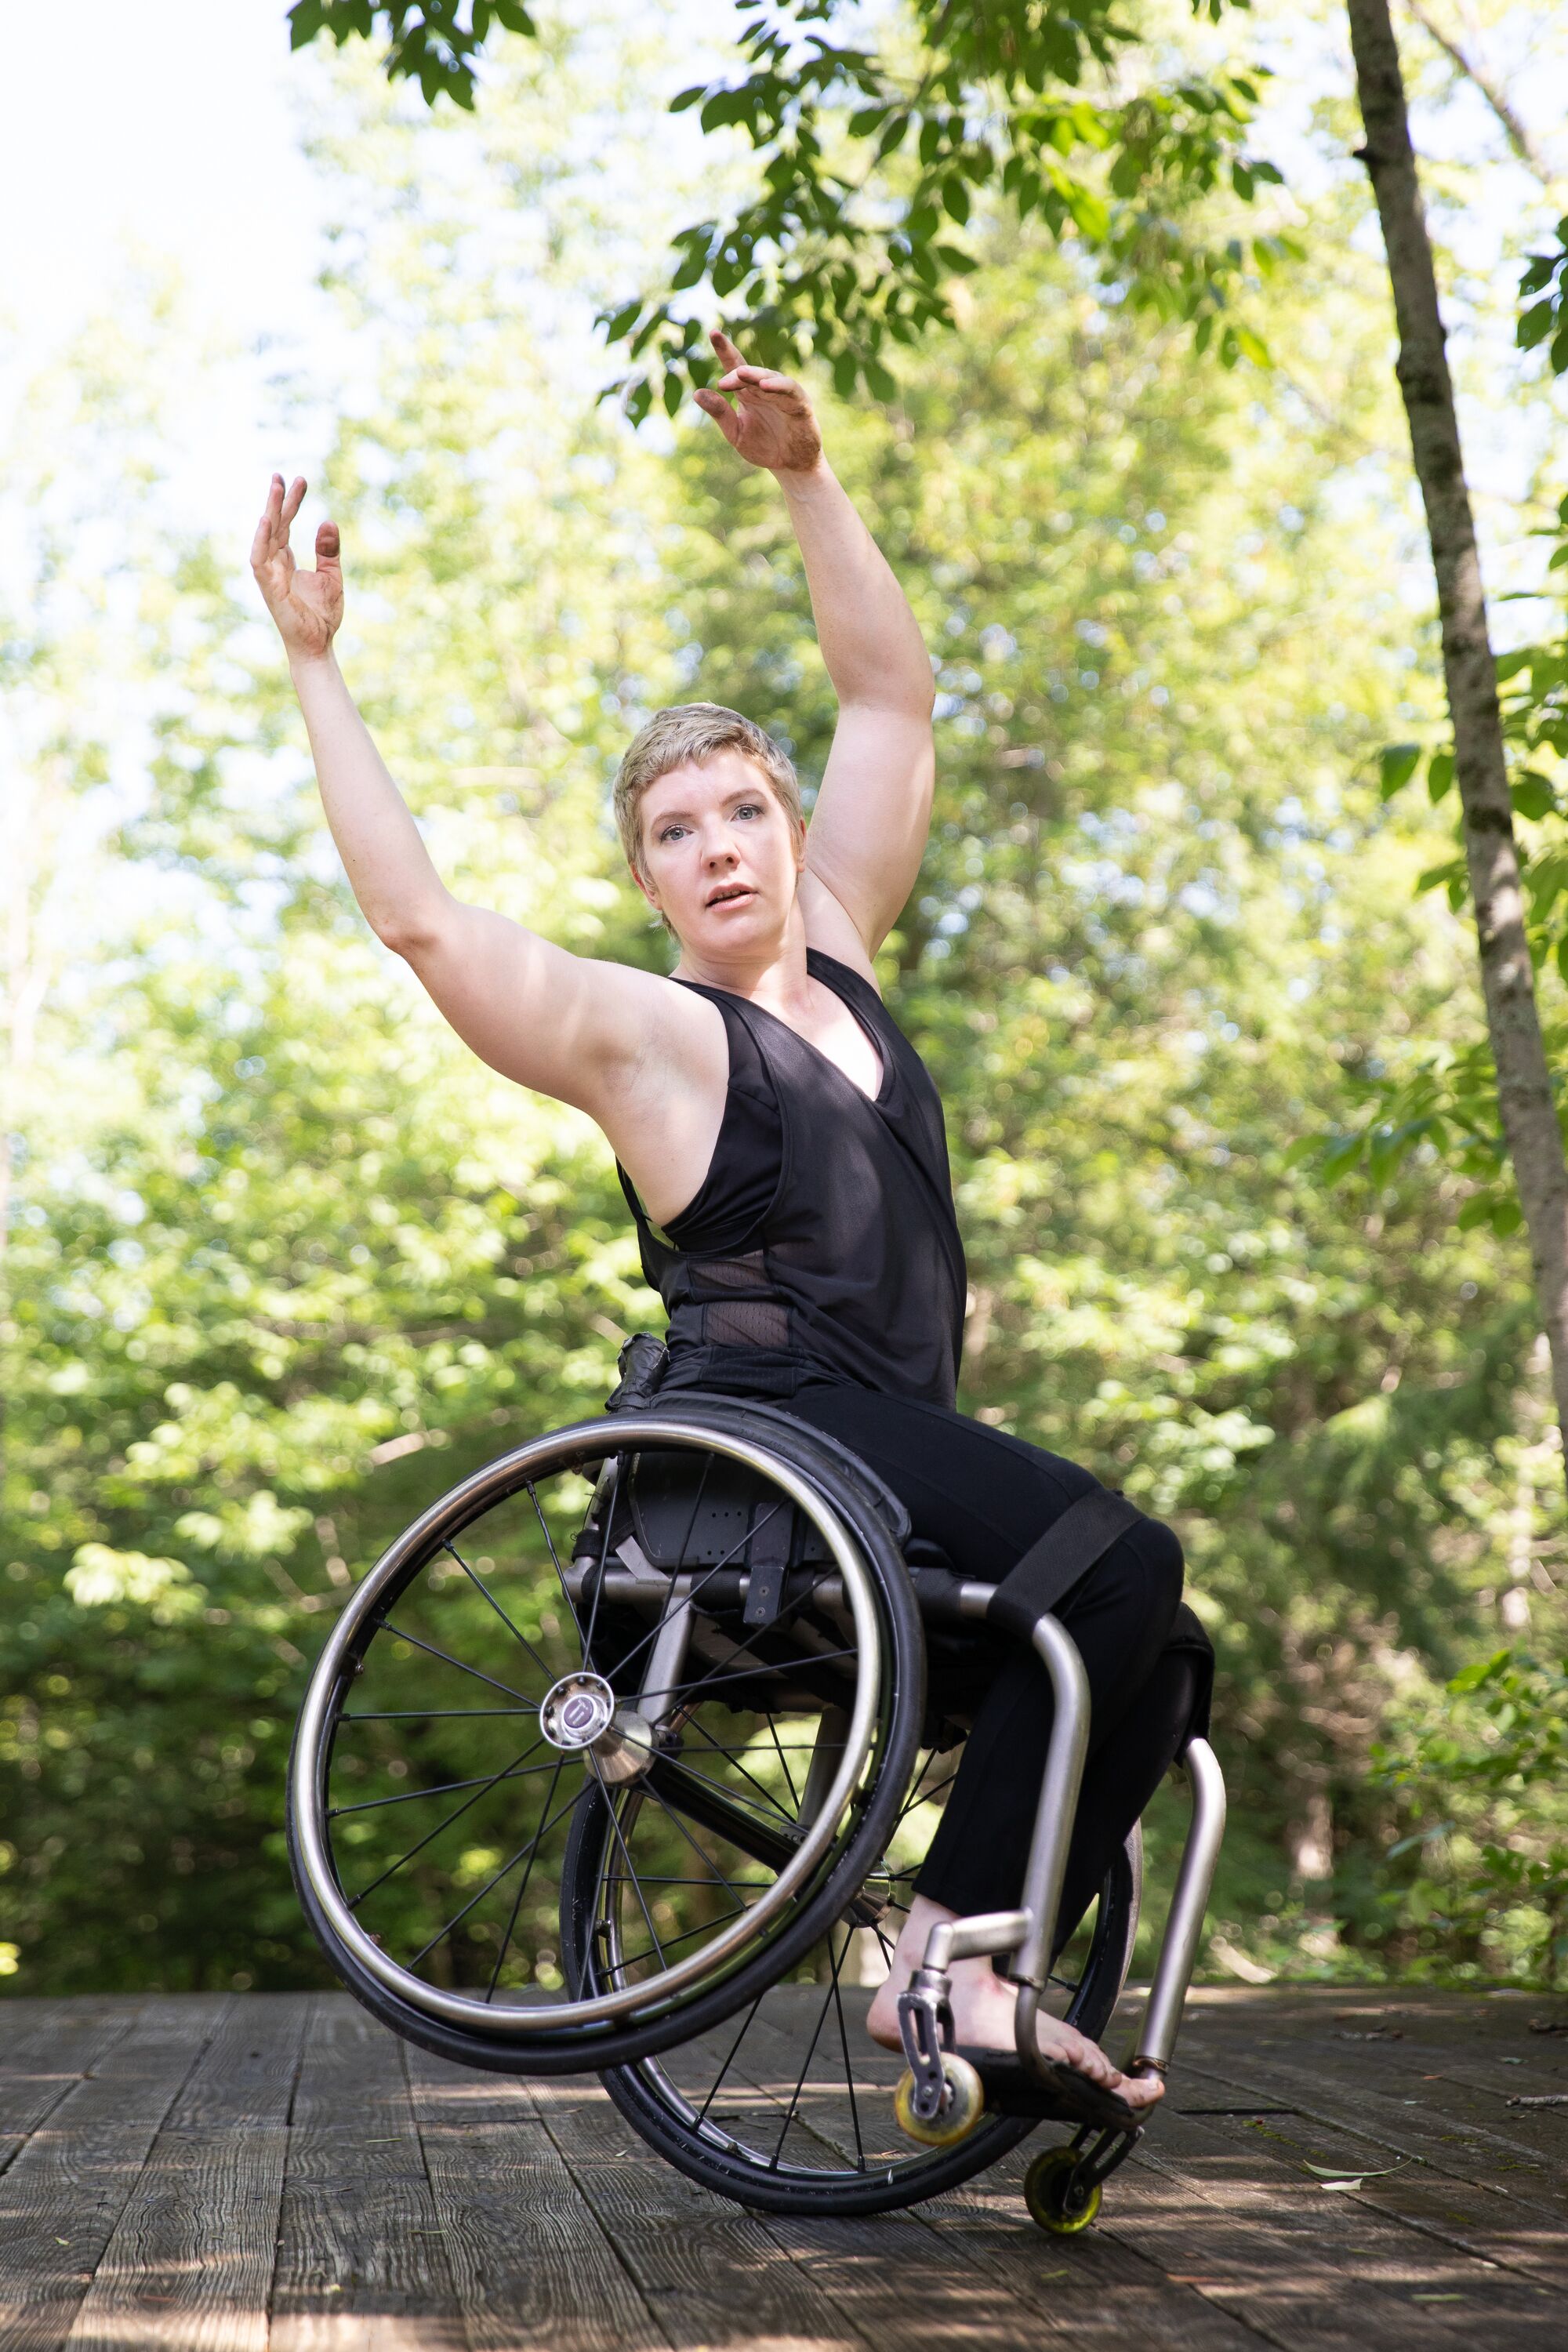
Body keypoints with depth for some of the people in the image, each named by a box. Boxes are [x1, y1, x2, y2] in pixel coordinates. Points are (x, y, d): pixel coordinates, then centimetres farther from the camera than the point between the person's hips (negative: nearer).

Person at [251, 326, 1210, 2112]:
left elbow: (890, 695, 19)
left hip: (895, 1436, 9)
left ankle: (1016, 1999, 1)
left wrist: (804, 478, 15)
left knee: (1156, 1662, 5)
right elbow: (415, 914, -13)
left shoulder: (834, 961, 17)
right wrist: (315, 667, -9)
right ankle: (940, 1953, -24)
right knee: (1122, 1562, -27)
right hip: (764, 1423, -8)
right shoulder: (646, 1031, -2)